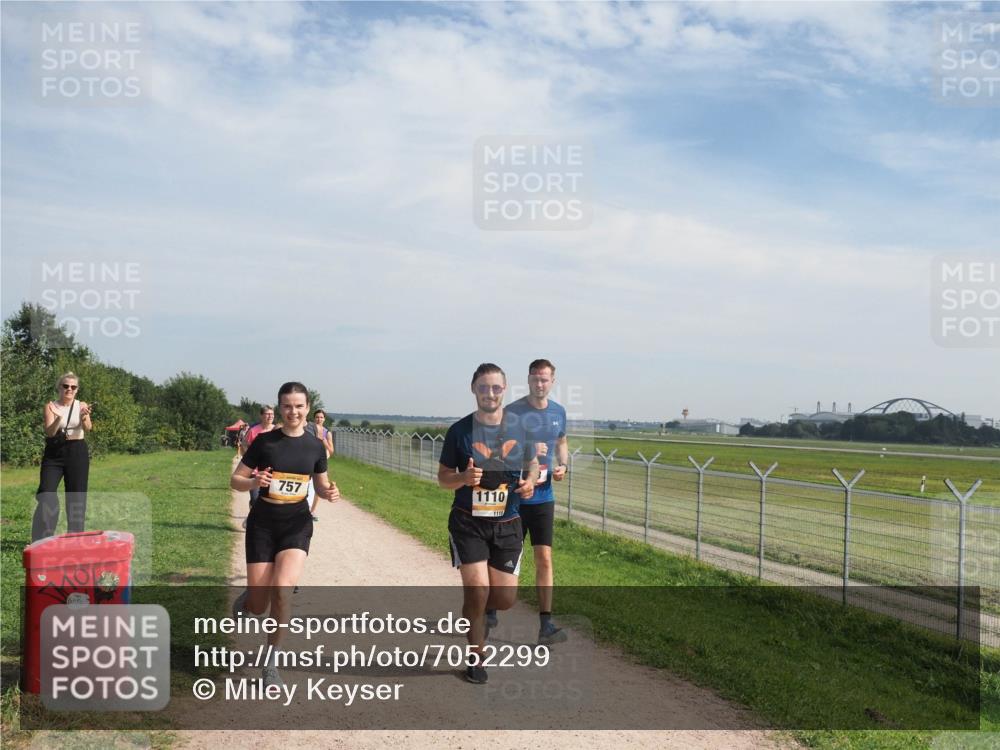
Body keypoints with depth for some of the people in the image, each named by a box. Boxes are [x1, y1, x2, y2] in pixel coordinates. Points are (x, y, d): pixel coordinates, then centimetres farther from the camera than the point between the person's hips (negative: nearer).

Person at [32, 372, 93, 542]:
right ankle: (40, 540, -3)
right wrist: (58, 418, -34)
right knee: (46, 497, -10)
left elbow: (87, 429, -17)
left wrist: (85, 418, -40)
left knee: (77, 498, 4)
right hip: (54, 453, 0)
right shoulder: (50, 406, -1)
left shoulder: (82, 406, 0)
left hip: (77, 452, 0)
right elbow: (49, 432, -14)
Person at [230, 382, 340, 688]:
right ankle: (246, 600, 41)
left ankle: (271, 664, -2)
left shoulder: (315, 446, 1)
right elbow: (235, 480, -1)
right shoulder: (264, 442, -6)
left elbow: (321, 485, 13)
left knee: (282, 591, -20)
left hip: (297, 524, 1)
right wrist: (254, 482, -22)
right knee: (259, 607, 1)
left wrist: (329, 493, -10)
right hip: (263, 524, -1)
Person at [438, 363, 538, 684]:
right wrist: (463, 478, -21)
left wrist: (531, 481, -7)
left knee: (505, 598, 3)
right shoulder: (459, 431, -5)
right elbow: (443, 477, 1)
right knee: (477, 588, -11)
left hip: (507, 525, 3)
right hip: (468, 523, -3)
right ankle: (475, 656, 14)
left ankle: (474, 611, 39)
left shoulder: (519, 429, 1)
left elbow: (533, 464, 15)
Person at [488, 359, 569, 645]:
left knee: (544, 559, -1)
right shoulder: (512, 412, -11)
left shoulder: (558, 412, 5)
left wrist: (562, 465, 2)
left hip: (543, 496, 3)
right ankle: (490, 610, 31)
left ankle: (546, 624, 3)